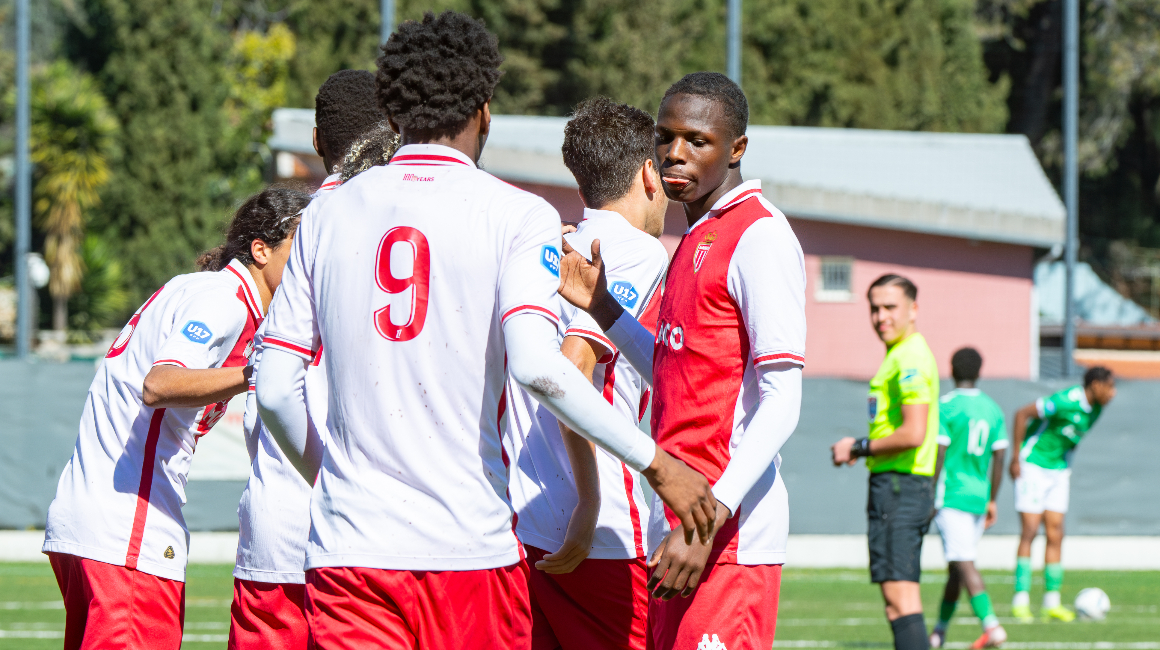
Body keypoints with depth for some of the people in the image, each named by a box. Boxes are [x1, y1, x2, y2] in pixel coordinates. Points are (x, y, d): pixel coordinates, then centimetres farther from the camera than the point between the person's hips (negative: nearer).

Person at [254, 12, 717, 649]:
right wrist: (655, 462, -9)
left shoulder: (326, 217, 9)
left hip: (345, 548, 2)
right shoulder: (517, 215, -2)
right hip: (470, 546, -2)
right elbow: (534, 364, -17)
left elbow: (275, 388, 8)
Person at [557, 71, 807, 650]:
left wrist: (708, 519, -24)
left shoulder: (760, 236, -10)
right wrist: (602, 308, 21)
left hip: (728, 538, -9)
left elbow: (781, 400, -17)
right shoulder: (697, 239, 20)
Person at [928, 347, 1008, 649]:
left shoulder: (946, 406, -8)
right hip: (979, 496, 7)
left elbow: (938, 456, -13)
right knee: (956, 566, 16)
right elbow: (998, 459, 10)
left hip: (952, 496, -7)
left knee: (963, 564, -13)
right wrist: (992, 501, 18)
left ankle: (991, 625, -27)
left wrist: (929, 498, -8)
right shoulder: (992, 409, 10)